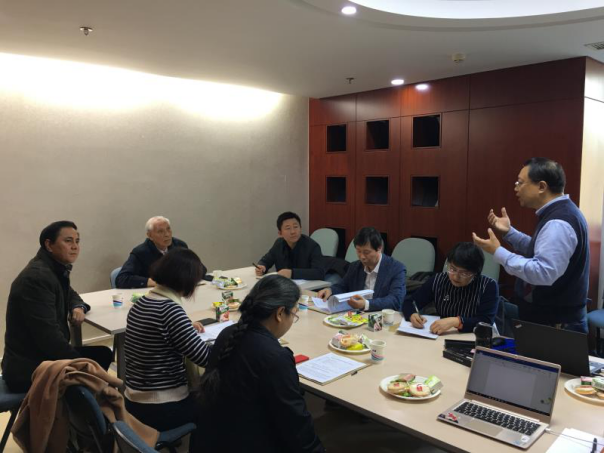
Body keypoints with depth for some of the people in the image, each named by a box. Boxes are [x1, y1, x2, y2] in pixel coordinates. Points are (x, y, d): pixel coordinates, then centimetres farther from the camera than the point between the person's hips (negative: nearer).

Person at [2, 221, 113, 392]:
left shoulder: (57, 269, 6)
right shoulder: (37, 277, -24)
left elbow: (70, 294, 26)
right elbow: (48, 337, -28)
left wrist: (78, 307, 0)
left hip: (43, 355, 10)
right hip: (29, 369, -10)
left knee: (103, 354, 7)